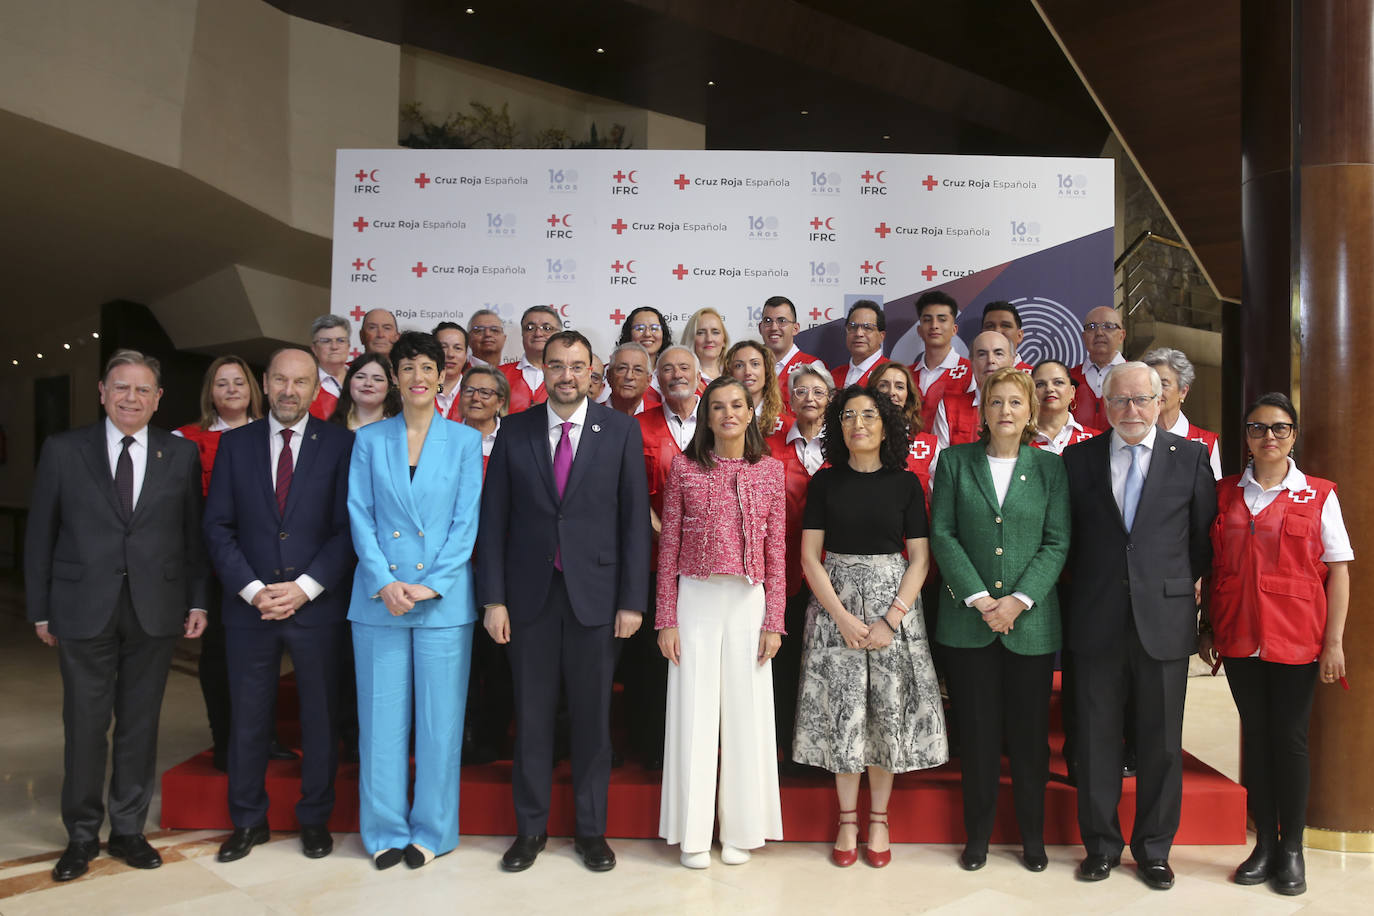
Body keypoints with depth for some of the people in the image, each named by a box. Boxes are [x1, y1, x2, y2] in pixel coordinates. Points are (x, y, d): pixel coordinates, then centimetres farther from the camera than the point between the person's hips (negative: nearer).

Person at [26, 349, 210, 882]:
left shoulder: (181, 455, 4)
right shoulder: (62, 450, 2)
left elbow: (195, 533, 5)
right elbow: (40, 535, 4)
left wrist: (198, 600, 1)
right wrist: (40, 609, 1)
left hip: (155, 611, 1)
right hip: (84, 610, -1)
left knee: (140, 725, 10)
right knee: (85, 726, 7)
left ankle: (129, 831, 25)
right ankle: (81, 836, 24)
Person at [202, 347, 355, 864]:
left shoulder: (339, 444, 0)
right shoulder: (235, 444, 6)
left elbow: (347, 527, -5)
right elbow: (217, 526, 2)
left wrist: (304, 588, -12)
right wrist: (253, 589, -8)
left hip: (316, 605, -1)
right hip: (249, 605, 2)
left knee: (320, 715, 8)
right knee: (248, 717, 10)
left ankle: (315, 819, 23)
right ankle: (248, 821, 26)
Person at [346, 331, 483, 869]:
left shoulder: (465, 441, 4)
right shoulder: (369, 440, 8)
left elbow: (466, 521, -1)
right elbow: (360, 516, 3)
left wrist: (431, 585, -10)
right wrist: (383, 582, -10)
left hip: (443, 600, -1)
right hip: (378, 598, 1)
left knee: (439, 718, 4)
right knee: (381, 718, 7)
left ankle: (431, 831, 19)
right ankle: (386, 830, 22)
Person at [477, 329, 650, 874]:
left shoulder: (621, 431, 0)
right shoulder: (514, 431, 3)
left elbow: (634, 518, -1)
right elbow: (494, 518, 3)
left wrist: (632, 599, -6)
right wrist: (493, 598, -3)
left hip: (594, 593, -1)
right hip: (529, 594, 1)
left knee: (592, 717, 9)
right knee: (532, 716, 10)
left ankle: (591, 829, 25)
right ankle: (531, 828, 26)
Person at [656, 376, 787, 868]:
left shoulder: (770, 470, 4)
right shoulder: (684, 467, 1)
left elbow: (776, 552, 4)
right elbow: (668, 547, 1)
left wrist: (774, 620, 0)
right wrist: (666, 619, -2)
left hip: (749, 600, 1)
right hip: (695, 598, -1)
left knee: (746, 712, 6)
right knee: (693, 711, 5)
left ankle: (740, 830, 22)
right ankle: (693, 833, 19)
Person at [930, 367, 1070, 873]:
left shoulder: (1050, 467, 5)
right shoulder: (955, 460, 3)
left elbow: (1057, 543, 0)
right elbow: (942, 534, -2)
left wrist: (1019, 600, -12)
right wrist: (979, 598, -11)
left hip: (1031, 621, 1)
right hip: (967, 621, 0)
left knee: (1029, 733, 9)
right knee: (977, 732, 7)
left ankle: (1032, 836, 26)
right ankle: (977, 835, 22)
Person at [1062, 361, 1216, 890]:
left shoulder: (1190, 457, 3)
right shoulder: (1078, 458, 4)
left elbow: (1206, 535, 6)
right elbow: (1064, 534, 8)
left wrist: (1185, 586, 5)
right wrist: (1084, 586, 3)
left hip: (1165, 622, 0)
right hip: (1097, 622, 1)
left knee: (1162, 742, 9)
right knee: (1097, 738, 8)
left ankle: (1154, 849, 26)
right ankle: (1101, 845, 23)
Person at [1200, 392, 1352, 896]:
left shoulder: (1319, 495, -1)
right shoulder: (1225, 493, 6)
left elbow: (1338, 571, -2)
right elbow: (1214, 566, 8)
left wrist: (1334, 641, -7)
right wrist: (1207, 628, 5)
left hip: (1296, 639, -2)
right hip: (1239, 637, 2)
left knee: (1289, 737, 3)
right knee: (1255, 733, 9)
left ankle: (1292, 849, 17)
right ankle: (1264, 843, 20)